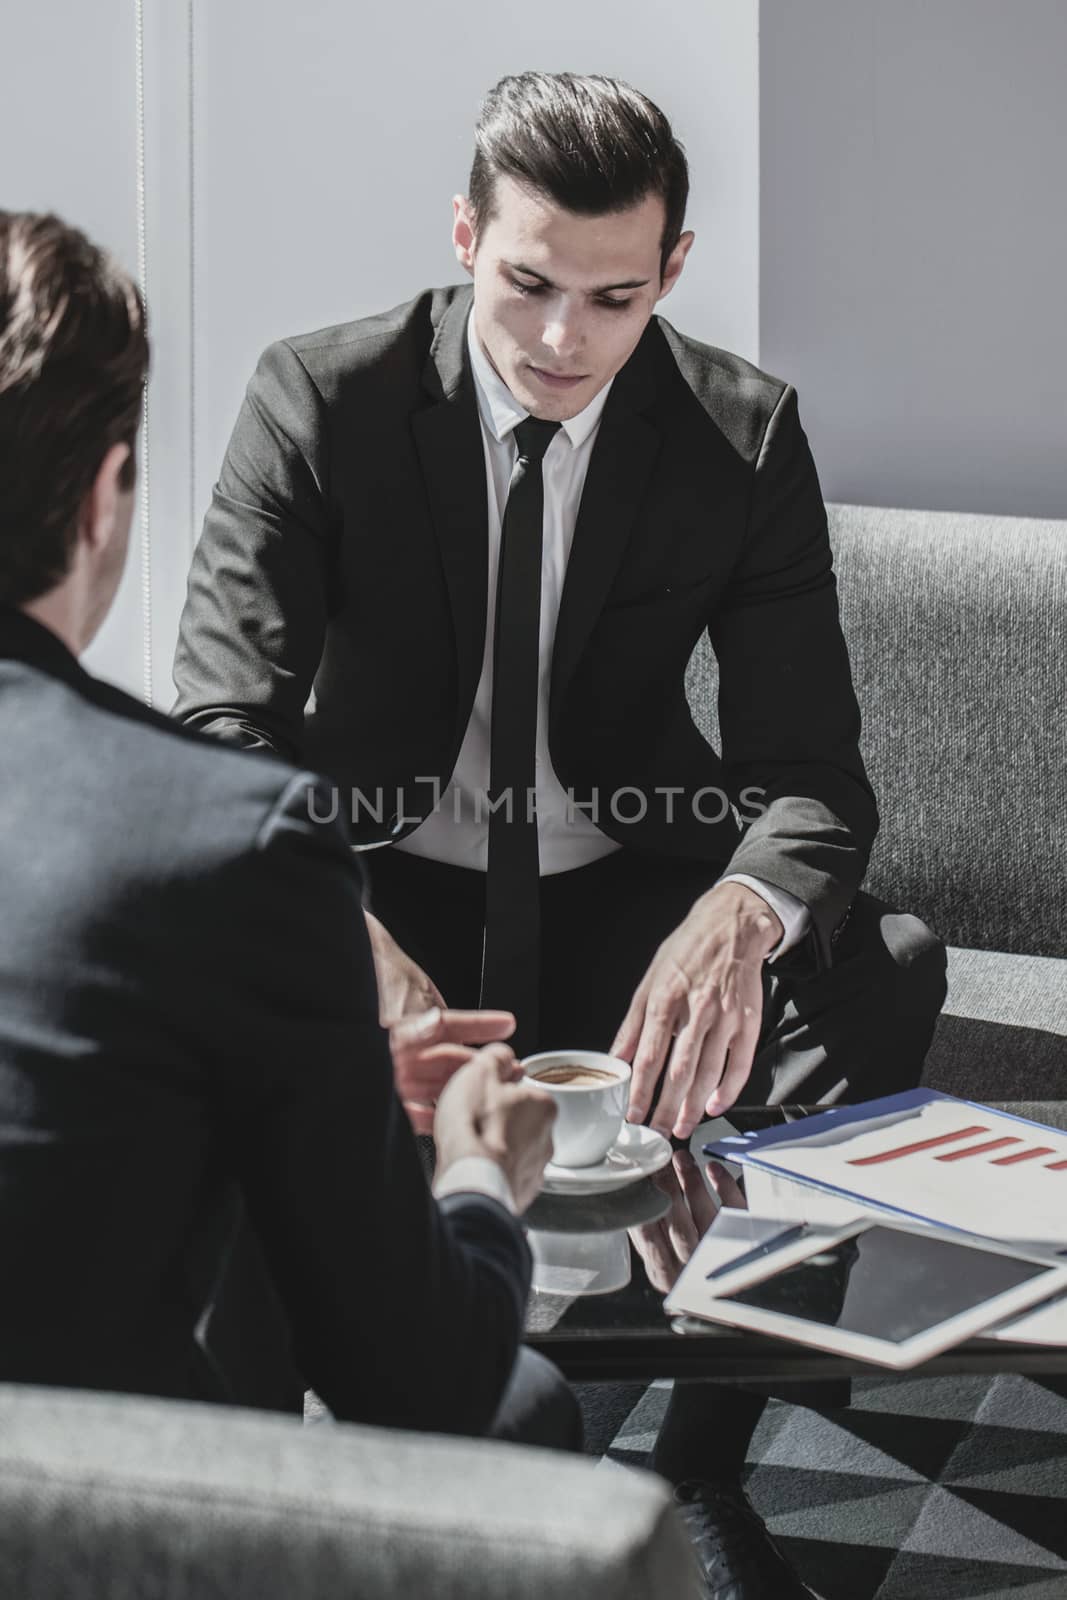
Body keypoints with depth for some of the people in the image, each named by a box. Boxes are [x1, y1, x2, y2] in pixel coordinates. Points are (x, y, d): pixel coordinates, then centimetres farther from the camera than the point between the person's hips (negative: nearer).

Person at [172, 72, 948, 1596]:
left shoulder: (743, 433, -6)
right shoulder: (320, 400, -10)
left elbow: (812, 777, -12)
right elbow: (226, 727, -18)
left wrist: (735, 917, -38)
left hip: (625, 905, 2)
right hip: (388, 892, -1)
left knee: (887, 970, -26)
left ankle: (703, 1466, -13)